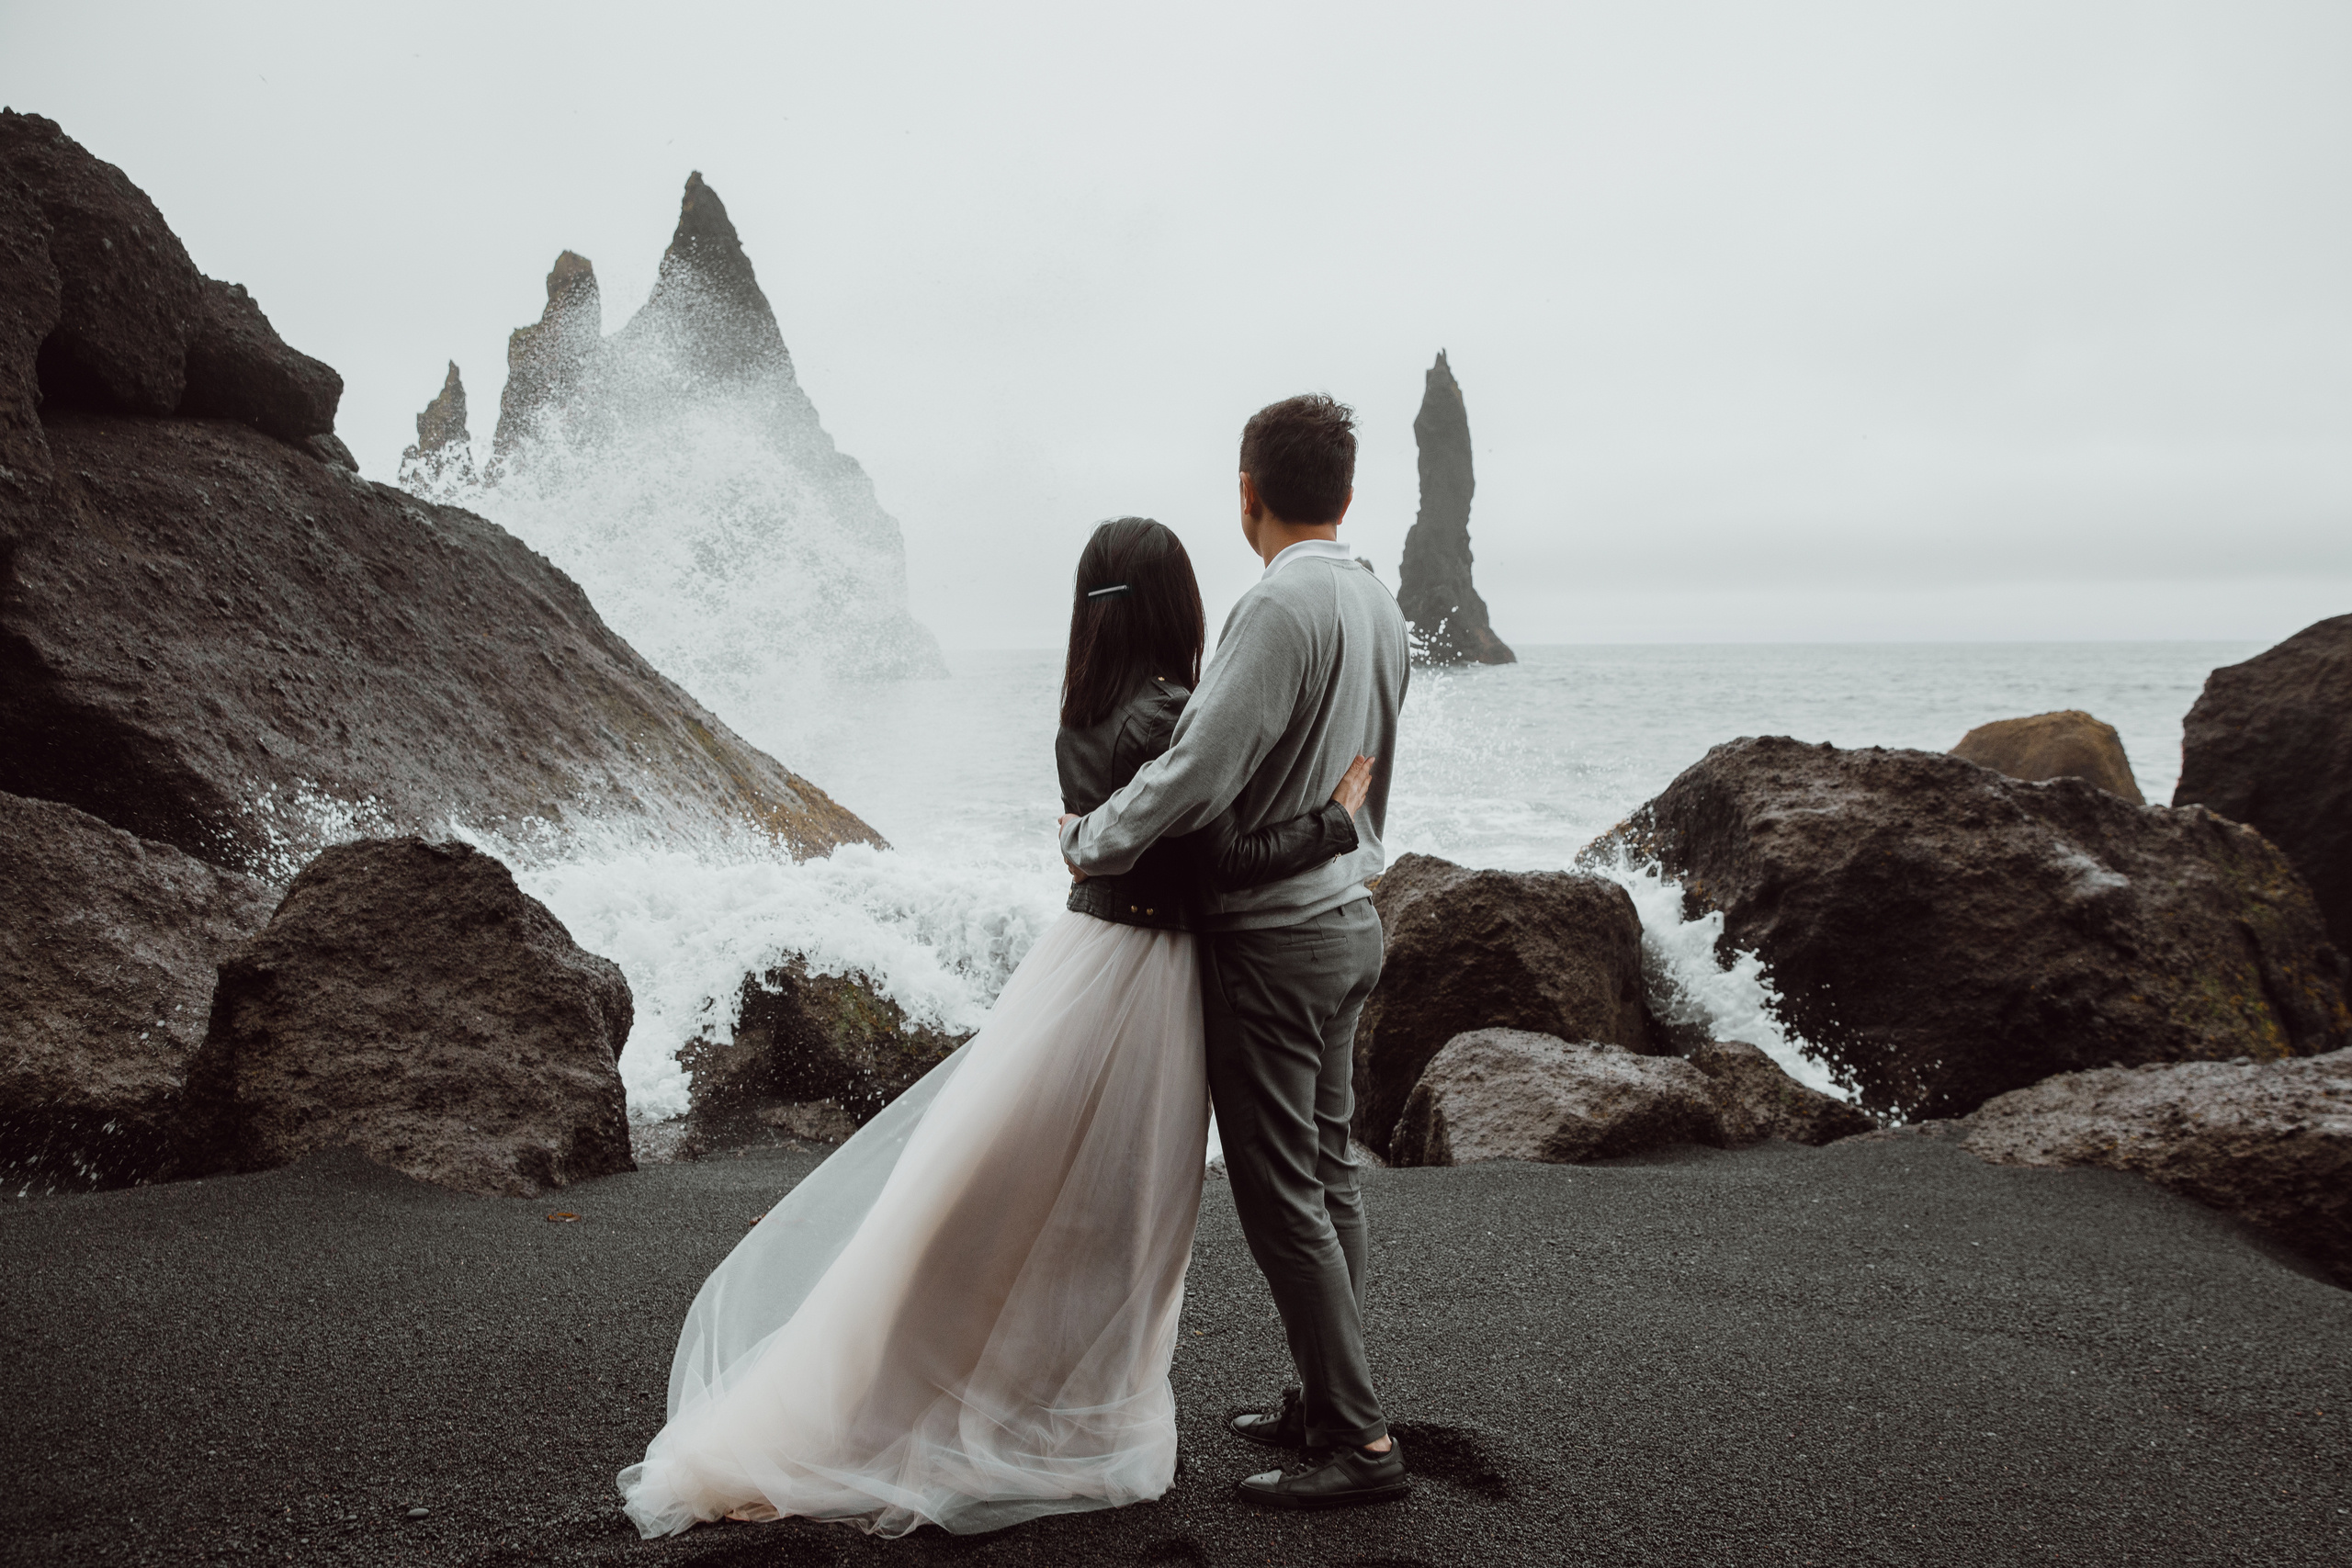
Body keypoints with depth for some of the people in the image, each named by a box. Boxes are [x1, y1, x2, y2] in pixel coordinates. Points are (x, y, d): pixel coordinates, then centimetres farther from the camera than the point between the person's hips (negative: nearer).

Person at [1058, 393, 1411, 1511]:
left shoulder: (1281, 605, -21)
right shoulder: (1378, 605, 8)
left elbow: (1199, 771, -24)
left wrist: (1089, 841, -8)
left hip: (1272, 938, -9)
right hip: (1351, 919, 9)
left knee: (1280, 1191, -1)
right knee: (1325, 1172, 16)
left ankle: (1359, 1440, 7)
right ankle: (1326, 1401, 28)